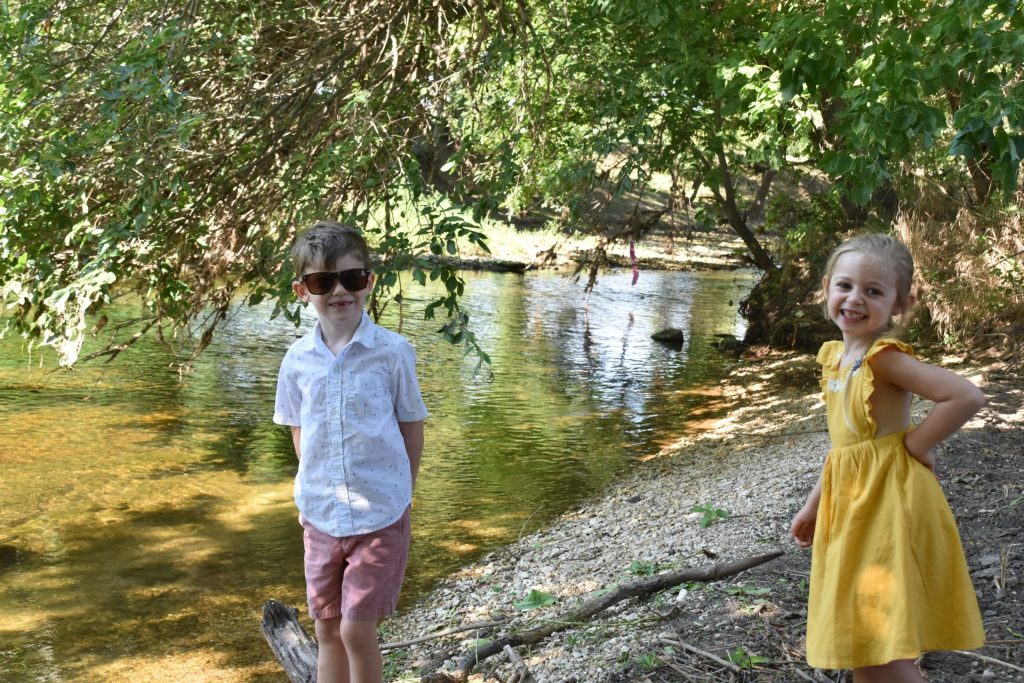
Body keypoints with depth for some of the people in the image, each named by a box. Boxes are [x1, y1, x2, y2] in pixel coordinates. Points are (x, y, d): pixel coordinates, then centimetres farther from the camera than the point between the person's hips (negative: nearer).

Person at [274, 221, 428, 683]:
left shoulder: (392, 352, -10)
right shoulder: (298, 359, 0)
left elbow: (412, 424, -1)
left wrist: (399, 491, 1)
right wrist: (311, 488, 8)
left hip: (380, 513, -4)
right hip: (320, 515, 4)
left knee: (357, 629, -3)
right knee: (327, 631, 14)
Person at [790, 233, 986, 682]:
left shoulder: (885, 357, -16)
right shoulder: (837, 357, 8)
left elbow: (967, 397, -28)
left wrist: (913, 445, -18)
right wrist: (813, 505, 21)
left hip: (889, 503, -8)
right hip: (851, 503, 8)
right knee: (859, 645, 17)